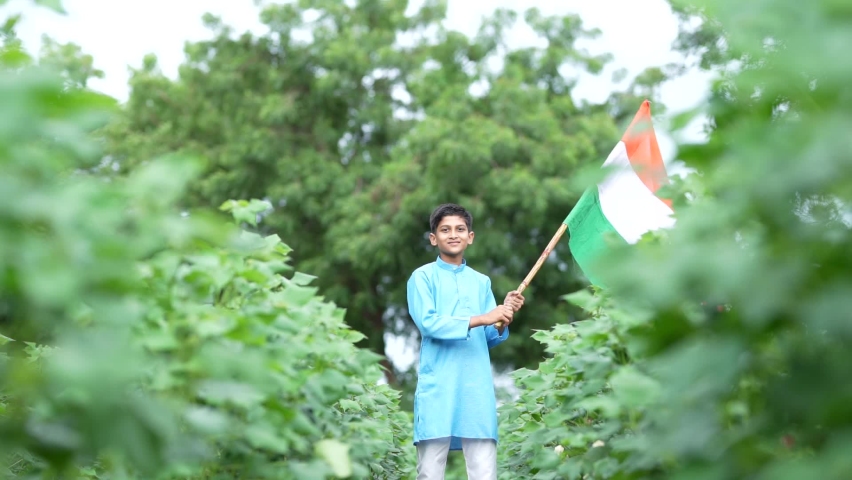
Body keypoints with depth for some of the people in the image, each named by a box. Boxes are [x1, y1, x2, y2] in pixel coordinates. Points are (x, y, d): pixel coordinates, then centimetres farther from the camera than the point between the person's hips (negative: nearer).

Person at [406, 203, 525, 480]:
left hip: (477, 389, 4)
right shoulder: (422, 277, 4)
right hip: (437, 388, -4)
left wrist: (504, 319, -8)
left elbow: (490, 339, 13)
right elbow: (427, 323, -12)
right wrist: (481, 318, -17)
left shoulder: (482, 282, 17)